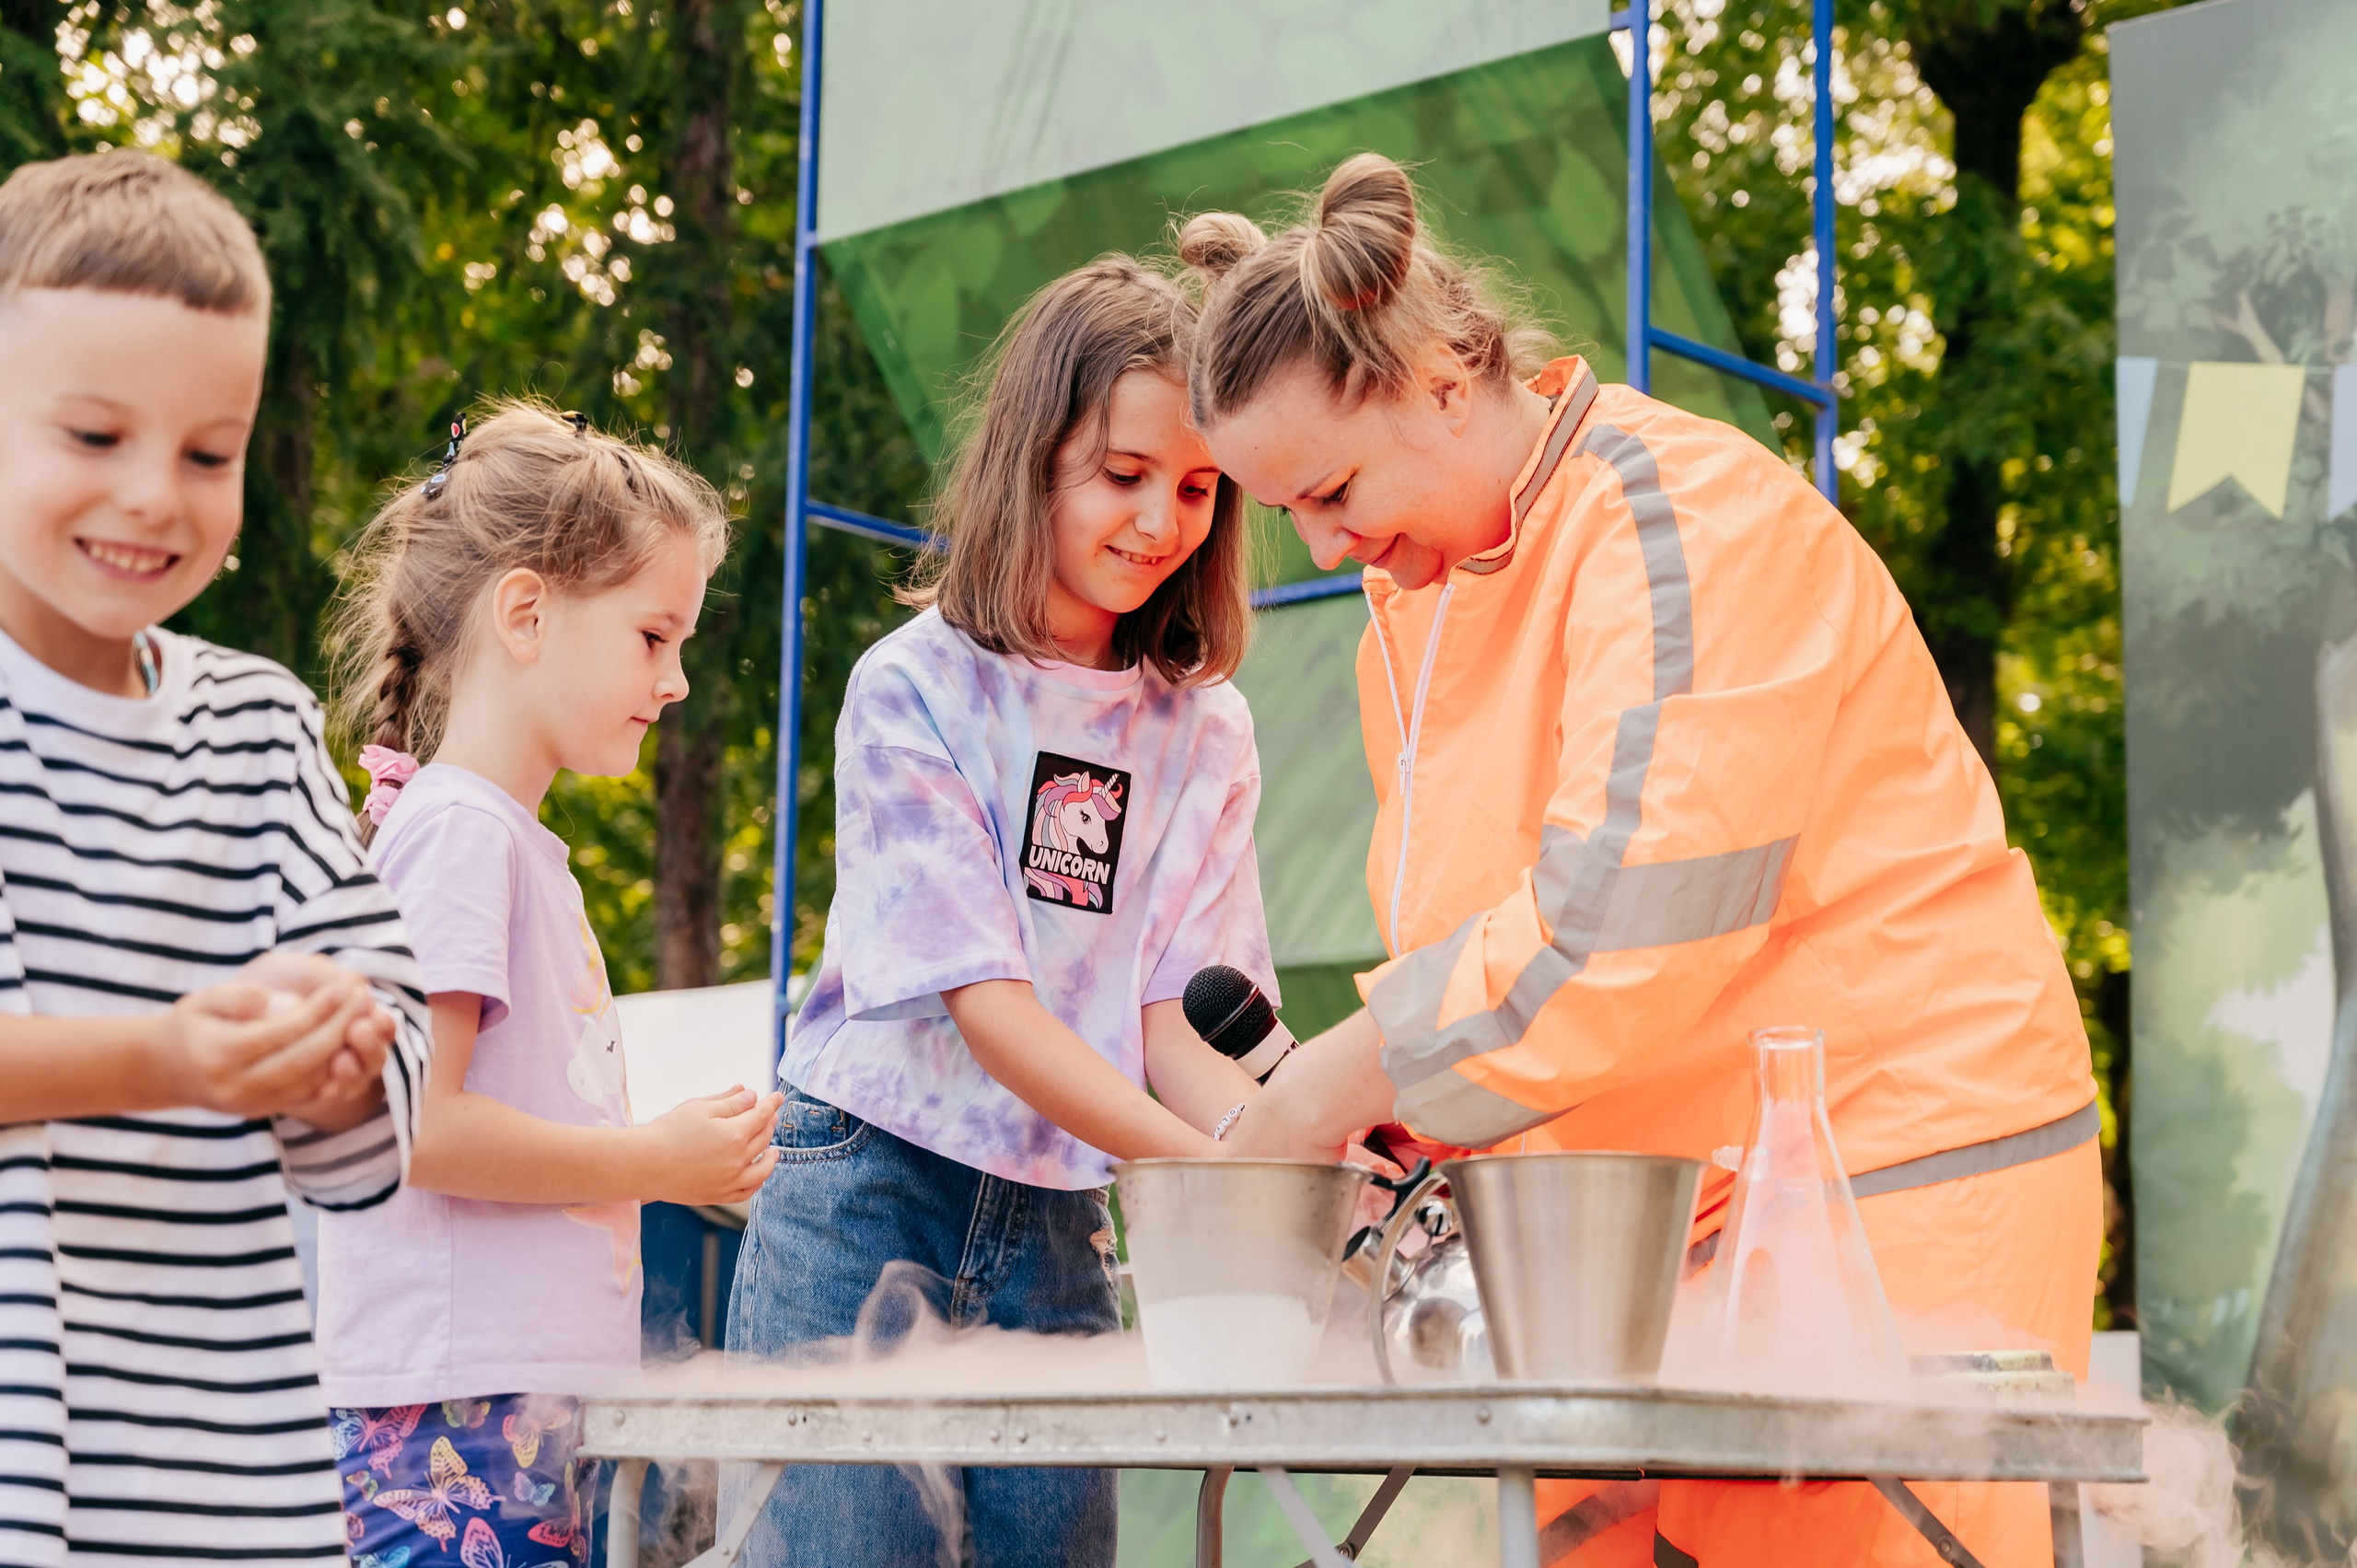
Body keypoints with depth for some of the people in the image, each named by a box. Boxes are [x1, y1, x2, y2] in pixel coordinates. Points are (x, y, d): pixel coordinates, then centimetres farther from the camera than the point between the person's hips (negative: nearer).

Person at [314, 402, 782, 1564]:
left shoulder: (519, 842, 18)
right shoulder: (456, 829, -10)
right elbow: (411, 1128, -18)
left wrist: (686, 1155, 9)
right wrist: (653, 1162, -10)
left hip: (528, 1392, 9)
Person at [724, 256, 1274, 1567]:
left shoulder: (1203, 732, 6)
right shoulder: (916, 692, -8)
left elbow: (1176, 1015, 0)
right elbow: (986, 1005, -16)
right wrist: (1203, 1163, -27)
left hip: (1060, 1233, 4)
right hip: (869, 1205, -4)